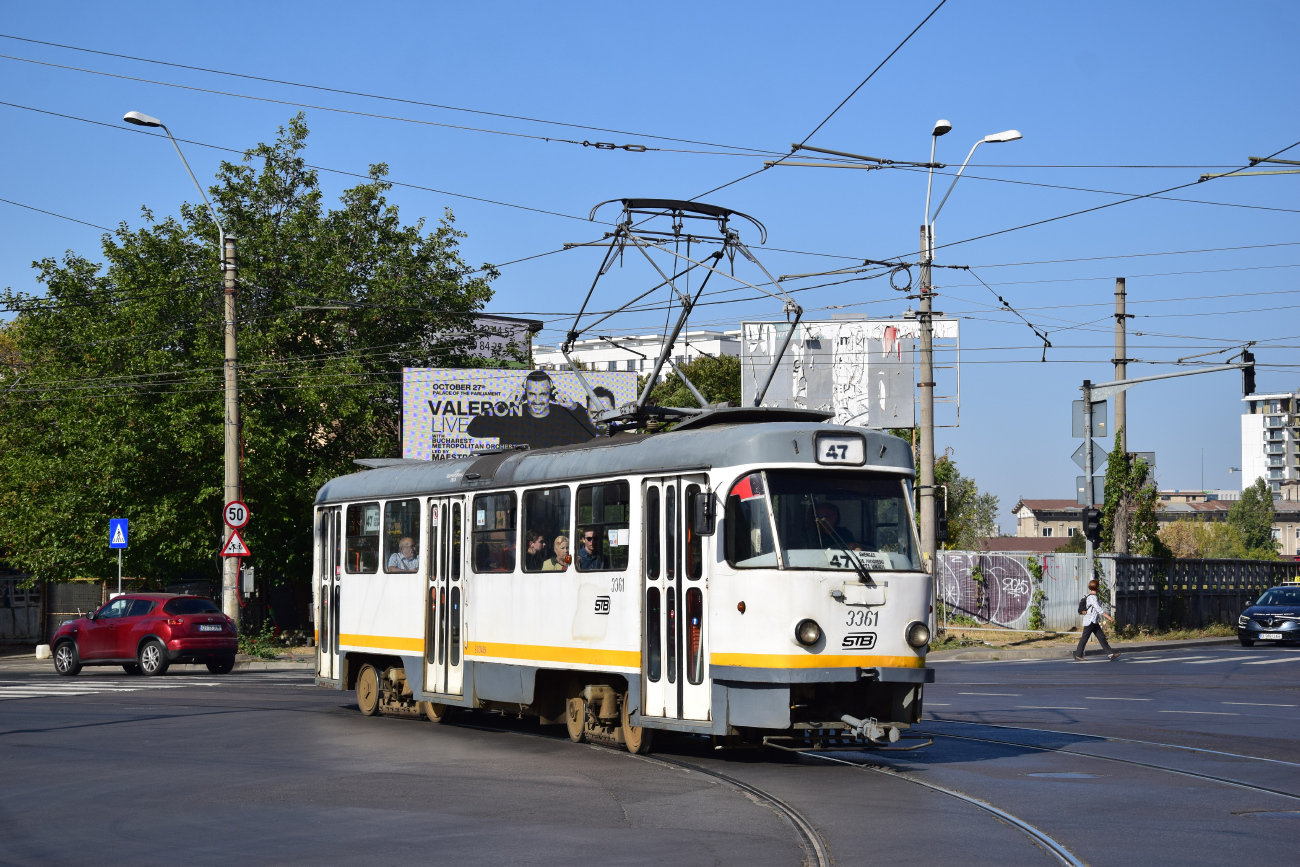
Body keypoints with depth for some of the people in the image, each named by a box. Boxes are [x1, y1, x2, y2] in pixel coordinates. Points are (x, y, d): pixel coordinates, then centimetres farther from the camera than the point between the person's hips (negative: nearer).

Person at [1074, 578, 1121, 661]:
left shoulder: (1093, 596, 14)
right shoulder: (1092, 597, -18)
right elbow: (1099, 609, -25)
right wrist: (1109, 617, -27)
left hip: (1094, 622, 10)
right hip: (1089, 621, -10)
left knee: (1101, 637, 4)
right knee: (1084, 638, -2)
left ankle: (1111, 654, -1)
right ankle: (1078, 655, 6)